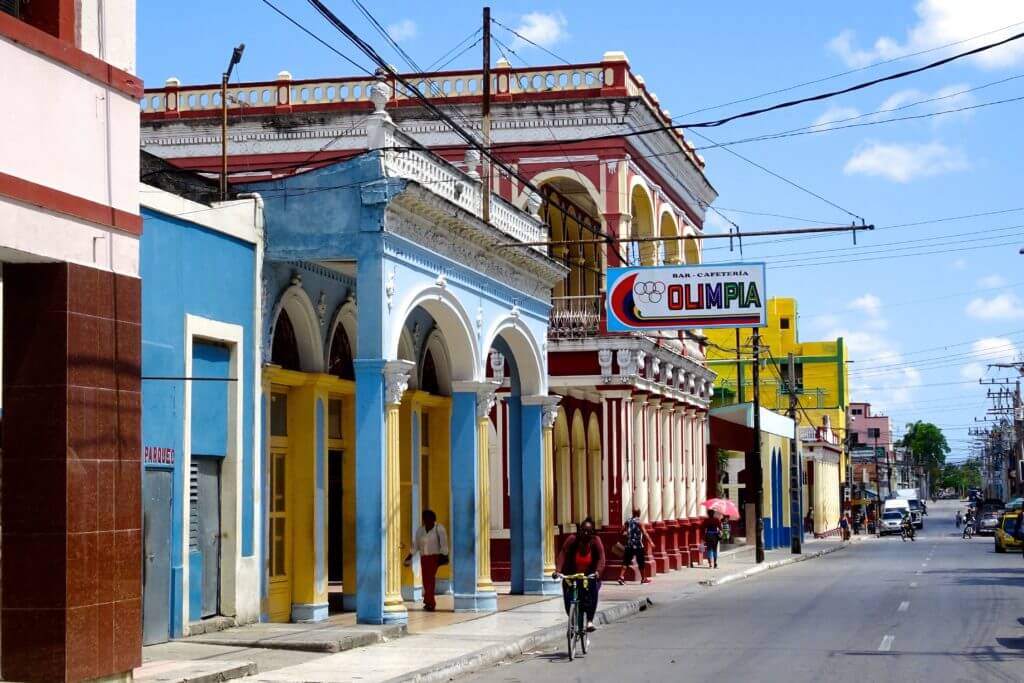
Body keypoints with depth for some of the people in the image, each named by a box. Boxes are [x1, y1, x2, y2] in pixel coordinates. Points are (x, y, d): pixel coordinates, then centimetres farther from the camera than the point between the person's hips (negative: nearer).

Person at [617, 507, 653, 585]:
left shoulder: (628, 521, 6)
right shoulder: (639, 522, -7)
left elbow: (623, 531, 7)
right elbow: (644, 533, -15)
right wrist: (650, 542, -16)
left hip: (629, 545, 4)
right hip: (638, 545, -4)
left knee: (626, 562, 2)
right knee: (641, 562, 10)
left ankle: (621, 577, -13)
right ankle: (643, 578, 19)